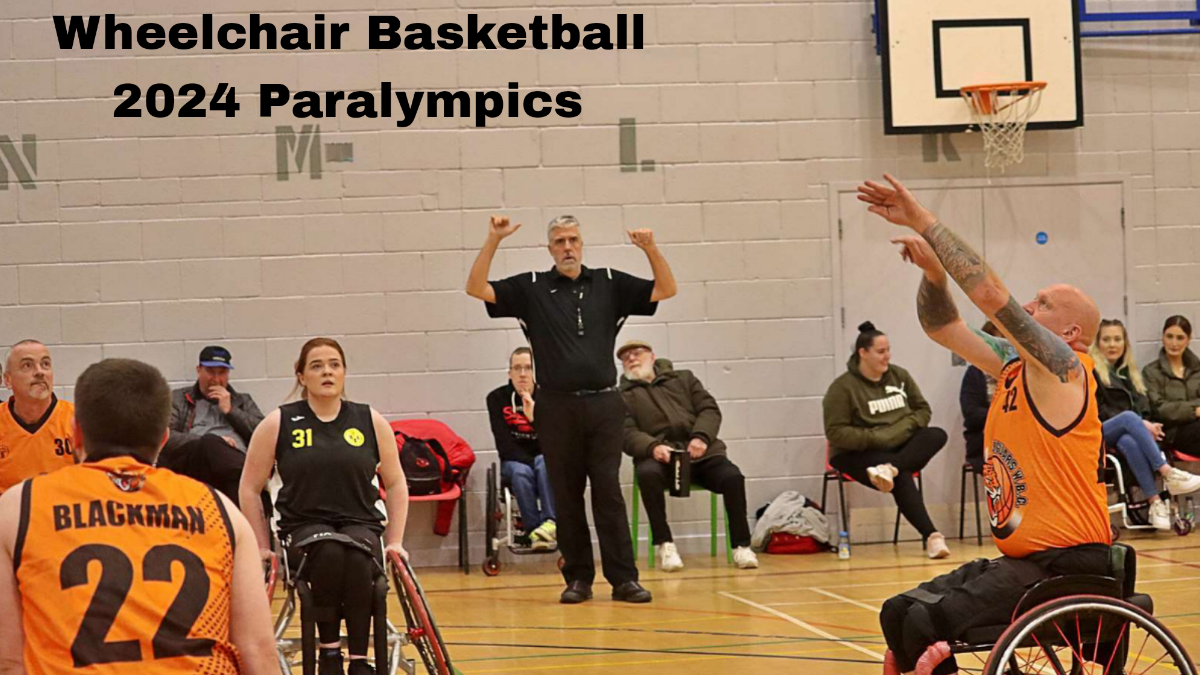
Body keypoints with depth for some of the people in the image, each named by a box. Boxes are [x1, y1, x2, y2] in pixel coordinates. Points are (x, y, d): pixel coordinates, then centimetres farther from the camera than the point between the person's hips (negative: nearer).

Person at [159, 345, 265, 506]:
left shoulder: (243, 401, 30)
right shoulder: (177, 399, 23)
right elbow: (165, 438, 4)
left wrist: (230, 410, 8)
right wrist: (211, 442, -8)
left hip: (233, 468, 2)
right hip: (193, 465, -2)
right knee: (210, 444, -38)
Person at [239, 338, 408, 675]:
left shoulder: (370, 422, 8)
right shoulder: (278, 425, 4)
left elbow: (395, 484, 16)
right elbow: (250, 489, 9)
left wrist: (394, 542, 8)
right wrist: (262, 547, 4)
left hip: (361, 524, 1)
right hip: (304, 526, -1)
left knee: (357, 556, -35)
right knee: (329, 551, -37)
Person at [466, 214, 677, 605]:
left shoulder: (609, 284, 9)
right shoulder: (532, 288, 5)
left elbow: (665, 290, 7)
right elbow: (476, 288, -1)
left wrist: (651, 249, -8)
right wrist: (493, 241, -11)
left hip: (604, 404, 0)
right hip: (557, 407, 0)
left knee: (609, 491, -2)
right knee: (567, 496, 4)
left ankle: (623, 578, -1)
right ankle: (578, 578, 12)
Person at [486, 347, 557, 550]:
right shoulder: (497, 398, -3)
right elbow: (504, 444, -8)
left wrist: (535, 417, -33)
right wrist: (528, 461, -20)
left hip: (544, 457, 0)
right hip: (515, 461, 0)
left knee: (546, 464, -34)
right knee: (521, 473, -34)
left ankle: (551, 522, -44)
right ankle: (533, 529, -34)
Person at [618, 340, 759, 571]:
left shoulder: (684, 378, 24)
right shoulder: (623, 396, 17)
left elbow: (710, 410, 14)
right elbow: (628, 434, 2)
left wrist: (701, 437, -8)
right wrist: (652, 447, -19)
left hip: (701, 452, 2)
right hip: (658, 456, -2)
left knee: (732, 477, -27)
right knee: (648, 474, -37)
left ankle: (741, 546, -17)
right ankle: (665, 544, -26)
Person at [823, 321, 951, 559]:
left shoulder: (899, 375, 10)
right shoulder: (842, 387, -5)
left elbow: (923, 409, 16)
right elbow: (835, 432, -10)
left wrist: (906, 426, -7)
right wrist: (877, 438, -19)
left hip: (902, 447, 5)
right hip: (859, 454, -5)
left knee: (937, 435, -23)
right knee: (901, 477, -35)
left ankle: (890, 468, -43)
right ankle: (931, 536, -43)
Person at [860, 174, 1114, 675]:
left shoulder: (1063, 369, -12)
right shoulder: (1013, 367, 12)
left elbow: (990, 293, -21)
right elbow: (942, 328, 15)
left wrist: (923, 221, -19)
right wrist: (933, 270, -5)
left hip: (1067, 566, -9)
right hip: (1020, 557, 9)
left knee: (928, 623, -22)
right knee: (897, 614, 5)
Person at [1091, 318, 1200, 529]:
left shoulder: (1128, 371, 25)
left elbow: (1142, 406, 17)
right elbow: (1098, 411, -5)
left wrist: (1147, 424, -8)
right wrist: (1140, 424, -15)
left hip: (1127, 434, 3)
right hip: (1099, 435, -3)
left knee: (1129, 442, -36)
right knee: (1129, 417, -36)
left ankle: (1155, 502, -51)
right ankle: (1168, 475, -45)